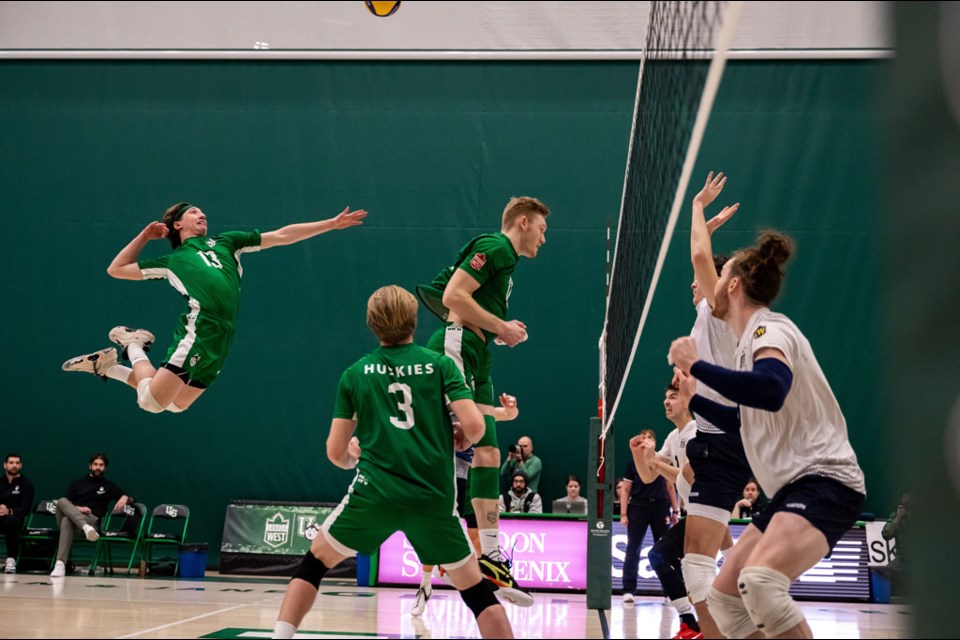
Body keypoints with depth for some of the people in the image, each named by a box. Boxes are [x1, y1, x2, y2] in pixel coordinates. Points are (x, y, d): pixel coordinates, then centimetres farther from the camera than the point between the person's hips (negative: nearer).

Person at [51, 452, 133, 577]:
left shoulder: (109, 485, 21)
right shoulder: (77, 483, 26)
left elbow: (131, 500, 16)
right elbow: (64, 504, 14)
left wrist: (124, 498, -9)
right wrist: (77, 508, -7)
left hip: (92, 520, -2)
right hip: (72, 514, 2)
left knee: (67, 521, -38)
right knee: (62, 501, -33)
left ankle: (60, 564, -53)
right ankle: (86, 528, -56)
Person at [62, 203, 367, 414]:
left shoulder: (224, 243, 24)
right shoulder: (171, 261, 15)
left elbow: (281, 236, 22)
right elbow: (116, 269, 22)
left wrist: (331, 224, 18)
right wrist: (144, 236, 18)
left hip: (222, 338, 4)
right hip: (198, 329, -4)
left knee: (176, 404, 10)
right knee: (152, 401, -12)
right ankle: (133, 345, 17)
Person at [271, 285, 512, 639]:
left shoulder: (354, 374, 8)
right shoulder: (441, 364, 5)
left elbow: (336, 452, 9)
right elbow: (475, 425, -6)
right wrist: (460, 440, 17)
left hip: (373, 492, 0)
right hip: (434, 499, 0)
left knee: (315, 562, 19)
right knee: (476, 589, 12)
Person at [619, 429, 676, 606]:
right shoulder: (632, 462, 4)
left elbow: (670, 487, 11)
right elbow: (625, 490, 4)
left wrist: (675, 510, 7)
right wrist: (623, 514, -2)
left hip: (660, 507, 1)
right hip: (638, 507, -1)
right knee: (633, 549, -1)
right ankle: (628, 590, 1)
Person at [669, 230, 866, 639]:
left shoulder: (770, 328, -10)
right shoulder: (752, 340, 18)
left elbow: (770, 392, -34)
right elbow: (749, 421, 33)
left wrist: (696, 364, -25)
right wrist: (693, 398, 34)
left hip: (824, 481, -10)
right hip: (793, 489, 10)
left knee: (759, 582, -33)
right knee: (724, 597, 10)